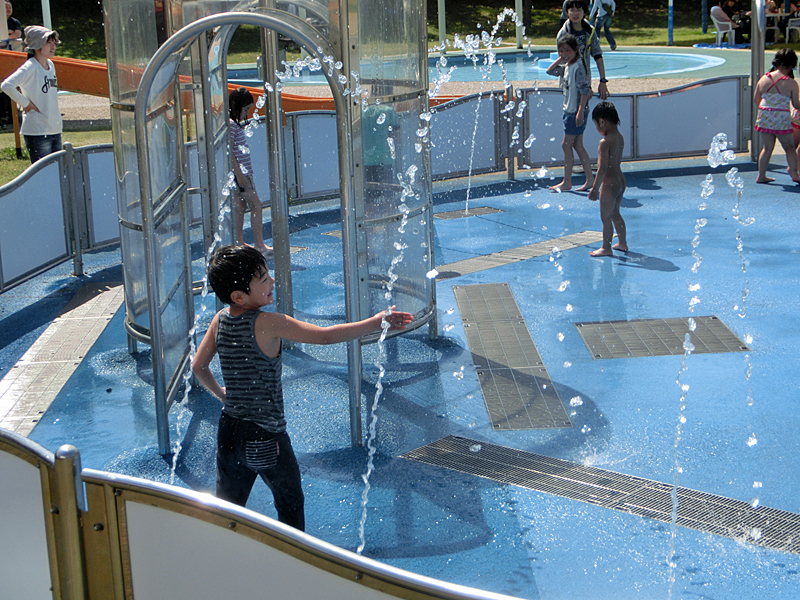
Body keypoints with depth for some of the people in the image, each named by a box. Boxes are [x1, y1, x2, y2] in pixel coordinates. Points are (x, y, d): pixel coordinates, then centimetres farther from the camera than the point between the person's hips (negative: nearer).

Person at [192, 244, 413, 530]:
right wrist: (376, 322, -15)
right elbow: (325, 336, -22)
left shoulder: (220, 320, -1)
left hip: (228, 431, 6)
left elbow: (198, 367, 10)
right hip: (266, 437, -6)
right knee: (291, 507, 14)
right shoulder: (268, 324, -21)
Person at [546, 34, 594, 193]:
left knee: (566, 145, -6)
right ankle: (589, 179, 13)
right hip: (569, 110, 10)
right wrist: (559, 60, 8)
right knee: (578, 146, 10)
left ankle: (567, 182, 0)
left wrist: (580, 111, -26)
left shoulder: (578, 67, -16)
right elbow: (550, 71, 24)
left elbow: (585, 90, -21)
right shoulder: (566, 67, 12)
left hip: (576, 111, -10)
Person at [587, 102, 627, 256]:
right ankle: (622, 243, 32)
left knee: (606, 217, 3)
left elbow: (602, 168, -23)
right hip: (620, 180, 9)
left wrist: (595, 188, -18)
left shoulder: (605, 142, -21)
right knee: (615, 214, 22)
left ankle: (606, 248, 10)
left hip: (610, 183, -9)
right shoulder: (620, 138, 5)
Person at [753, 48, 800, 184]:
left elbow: (756, 99, 9)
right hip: (782, 119, -4)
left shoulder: (763, 79, 1)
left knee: (767, 148, 14)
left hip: (764, 117, 4)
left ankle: (761, 176, 14)